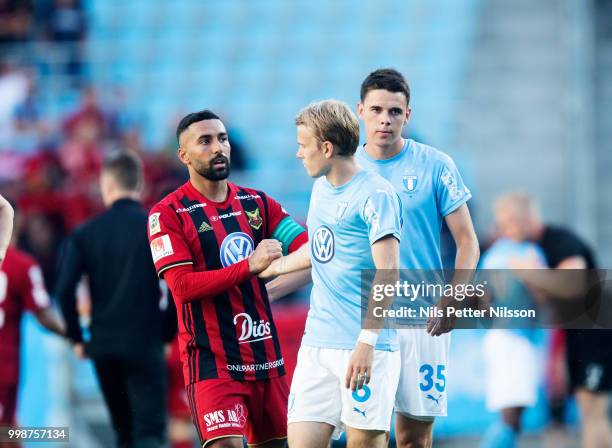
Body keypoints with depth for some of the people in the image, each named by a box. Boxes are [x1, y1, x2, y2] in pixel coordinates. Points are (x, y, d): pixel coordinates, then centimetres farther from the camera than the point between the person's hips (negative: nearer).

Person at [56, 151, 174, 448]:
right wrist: (168, 332, 3)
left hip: (102, 343, 3)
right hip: (146, 344, -3)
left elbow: (65, 289, -6)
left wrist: (77, 338, 5)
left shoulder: (85, 233, 3)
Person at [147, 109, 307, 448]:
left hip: (264, 353, 6)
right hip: (212, 358, -6)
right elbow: (183, 286, -15)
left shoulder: (256, 203, 11)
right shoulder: (168, 214, -5)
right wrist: (249, 266, -23)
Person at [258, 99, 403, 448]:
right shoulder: (321, 188, 15)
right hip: (317, 342, 8)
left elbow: (387, 273, -17)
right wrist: (270, 268, 42)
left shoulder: (375, 194, -11)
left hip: (364, 348, -8)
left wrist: (367, 342, -24)